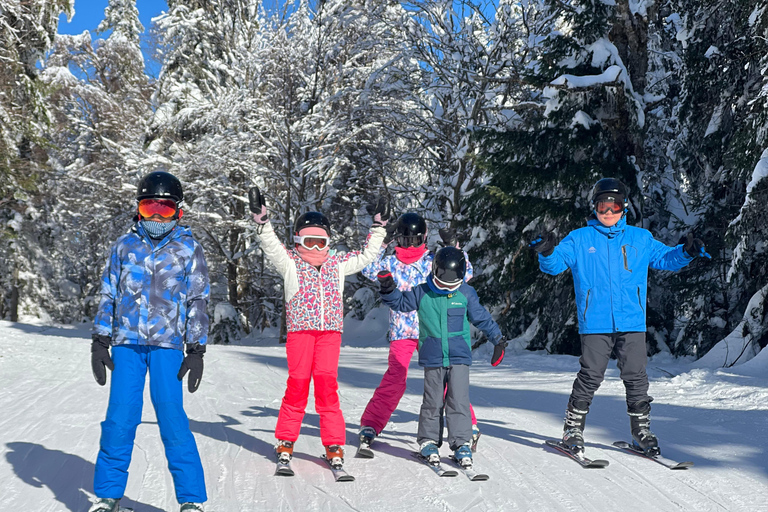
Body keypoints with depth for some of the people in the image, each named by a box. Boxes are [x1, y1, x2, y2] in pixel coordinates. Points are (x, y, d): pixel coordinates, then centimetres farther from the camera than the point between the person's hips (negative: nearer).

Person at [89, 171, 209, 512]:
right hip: (127, 342, 2)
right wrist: (100, 342, 8)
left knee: (172, 418, -8)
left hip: (167, 345, -2)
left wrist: (196, 351, 0)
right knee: (119, 419, -2)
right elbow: (108, 295, 15)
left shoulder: (188, 249, 7)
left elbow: (198, 302, 6)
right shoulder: (124, 246, 12)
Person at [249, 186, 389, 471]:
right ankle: (286, 442, 13)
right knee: (298, 384, -2)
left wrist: (378, 227, 22)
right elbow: (272, 247, -6)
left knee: (327, 384, -4)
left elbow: (366, 255, 23)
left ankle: (334, 446, 2)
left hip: (330, 332, 2)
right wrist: (261, 219, -17)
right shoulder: (290, 263, 8)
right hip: (300, 330, -2)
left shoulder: (337, 264, 17)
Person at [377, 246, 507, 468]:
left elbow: (481, 317, 13)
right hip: (432, 359, 0)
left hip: (459, 357, 0)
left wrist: (497, 338, 16)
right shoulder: (421, 293, 2)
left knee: (459, 401, -4)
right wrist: (388, 288, -6)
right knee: (433, 402, 5)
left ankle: (461, 443, 4)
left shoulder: (466, 293, 4)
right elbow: (400, 302, 12)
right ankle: (427, 441, 20)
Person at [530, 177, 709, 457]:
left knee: (636, 378, 5)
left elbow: (665, 258, 18)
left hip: (632, 323, 2)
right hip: (595, 324, -2)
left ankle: (642, 432, 19)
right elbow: (556, 263, 1)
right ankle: (573, 430, 11)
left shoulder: (640, 239, 13)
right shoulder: (579, 239, 6)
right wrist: (547, 252, -21)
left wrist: (685, 252, -1)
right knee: (590, 377, -2)